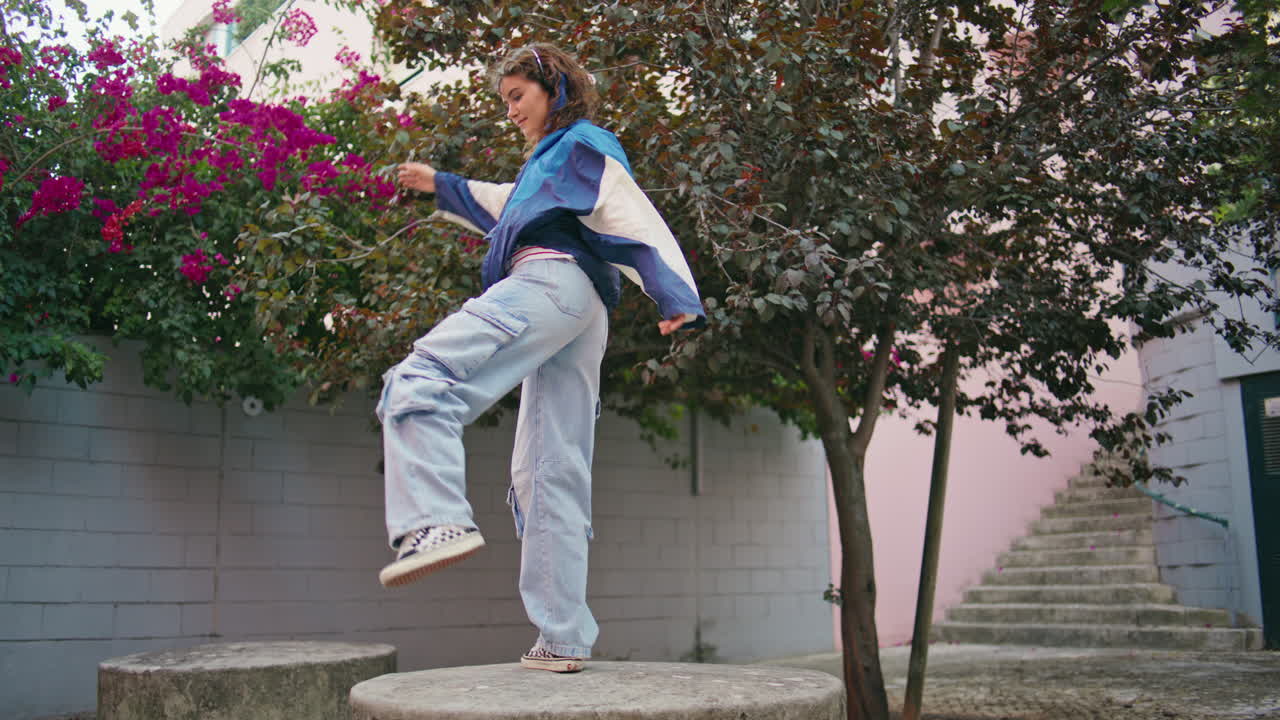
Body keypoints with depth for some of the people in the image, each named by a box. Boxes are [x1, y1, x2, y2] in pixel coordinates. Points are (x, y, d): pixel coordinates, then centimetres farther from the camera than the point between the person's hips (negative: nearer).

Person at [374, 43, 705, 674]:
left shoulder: (583, 144, 10)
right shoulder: (547, 161, 36)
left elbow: (636, 217, -5)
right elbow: (505, 208, 54)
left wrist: (676, 297, -18)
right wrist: (441, 186, 56)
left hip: (550, 281, -10)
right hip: (582, 318, 10)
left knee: (419, 381, -22)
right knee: (551, 477, 4)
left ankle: (438, 521, -39)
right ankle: (564, 640, 5)